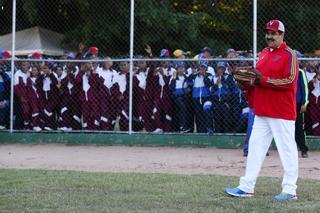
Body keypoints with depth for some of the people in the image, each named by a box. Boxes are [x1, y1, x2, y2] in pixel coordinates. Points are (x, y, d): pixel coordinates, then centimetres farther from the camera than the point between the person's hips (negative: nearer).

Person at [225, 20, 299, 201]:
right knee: (255, 146, 6)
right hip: (262, 111, 8)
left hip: (282, 112, -8)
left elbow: (290, 81, -18)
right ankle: (246, 187, 9)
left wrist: (264, 80, -19)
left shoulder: (289, 54, -8)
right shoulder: (263, 53, 17)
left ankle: (290, 190, 1)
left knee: (287, 148, -3)